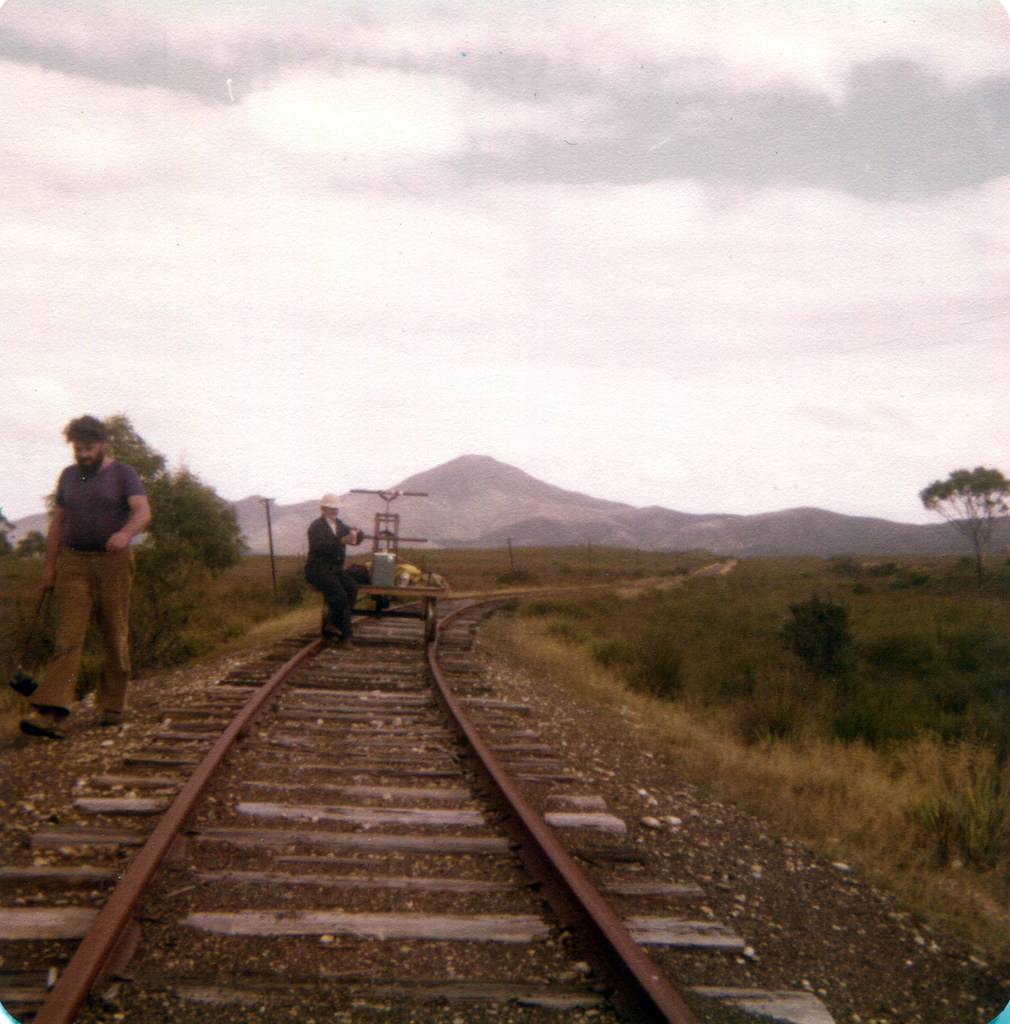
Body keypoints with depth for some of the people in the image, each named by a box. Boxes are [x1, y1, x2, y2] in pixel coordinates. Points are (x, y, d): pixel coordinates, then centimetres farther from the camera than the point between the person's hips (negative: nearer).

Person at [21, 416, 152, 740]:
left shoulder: (123, 474, -1)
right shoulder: (68, 476, 13)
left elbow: (143, 511, -16)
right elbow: (58, 521, 18)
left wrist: (125, 534, -37)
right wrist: (50, 564, 13)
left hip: (113, 562, -2)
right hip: (73, 563, 2)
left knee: (115, 638, 4)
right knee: (68, 637, -9)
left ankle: (112, 706, 19)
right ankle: (48, 713, -18)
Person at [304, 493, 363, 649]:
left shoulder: (339, 525, 19)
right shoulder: (316, 526, -4)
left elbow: (357, 540, 16)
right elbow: (320, 545, -22)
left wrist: (356, 533, -8)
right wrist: (341, 541, -32)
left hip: (336, 568, 7)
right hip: (318, 570, -7)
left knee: (352, 587, -23)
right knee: (339, 594, -27)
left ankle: (331, 624, -14)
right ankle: (346, 634, -17)